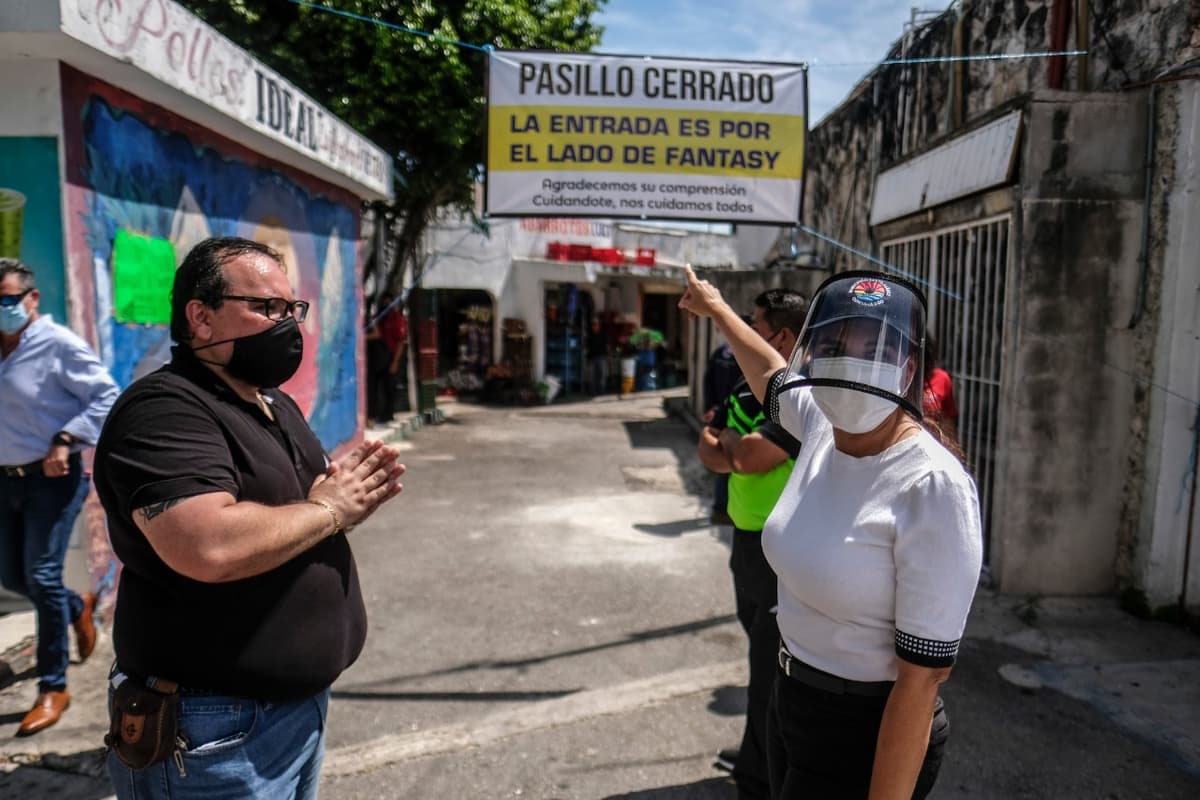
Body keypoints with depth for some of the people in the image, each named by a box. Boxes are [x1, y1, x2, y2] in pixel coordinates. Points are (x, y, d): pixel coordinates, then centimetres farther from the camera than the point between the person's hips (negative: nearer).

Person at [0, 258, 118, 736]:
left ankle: (53, 688, 7)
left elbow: (107, 398, -14)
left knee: (42, 576, -6)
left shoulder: (59, 345, -11)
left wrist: (65, 440, -23)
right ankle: (79, 607, 44)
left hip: (52, 479, -7)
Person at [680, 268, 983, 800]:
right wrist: (717, 308, 32)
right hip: (790, 699, 7)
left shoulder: (933, 488, -26)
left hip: (866, 737, -7)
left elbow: (923, 676, -23)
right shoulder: (823, 425, -6)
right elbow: (773, 373, 17)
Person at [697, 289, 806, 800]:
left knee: (771, 669, 4)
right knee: (761, 654, 23)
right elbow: (708, 451, 6)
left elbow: (749, 458, -28)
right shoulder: (748, 389, 7)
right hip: (747, 538, 9)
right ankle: (755, 758, 41)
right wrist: (738, 450, -15)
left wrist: (730, 440, -7)